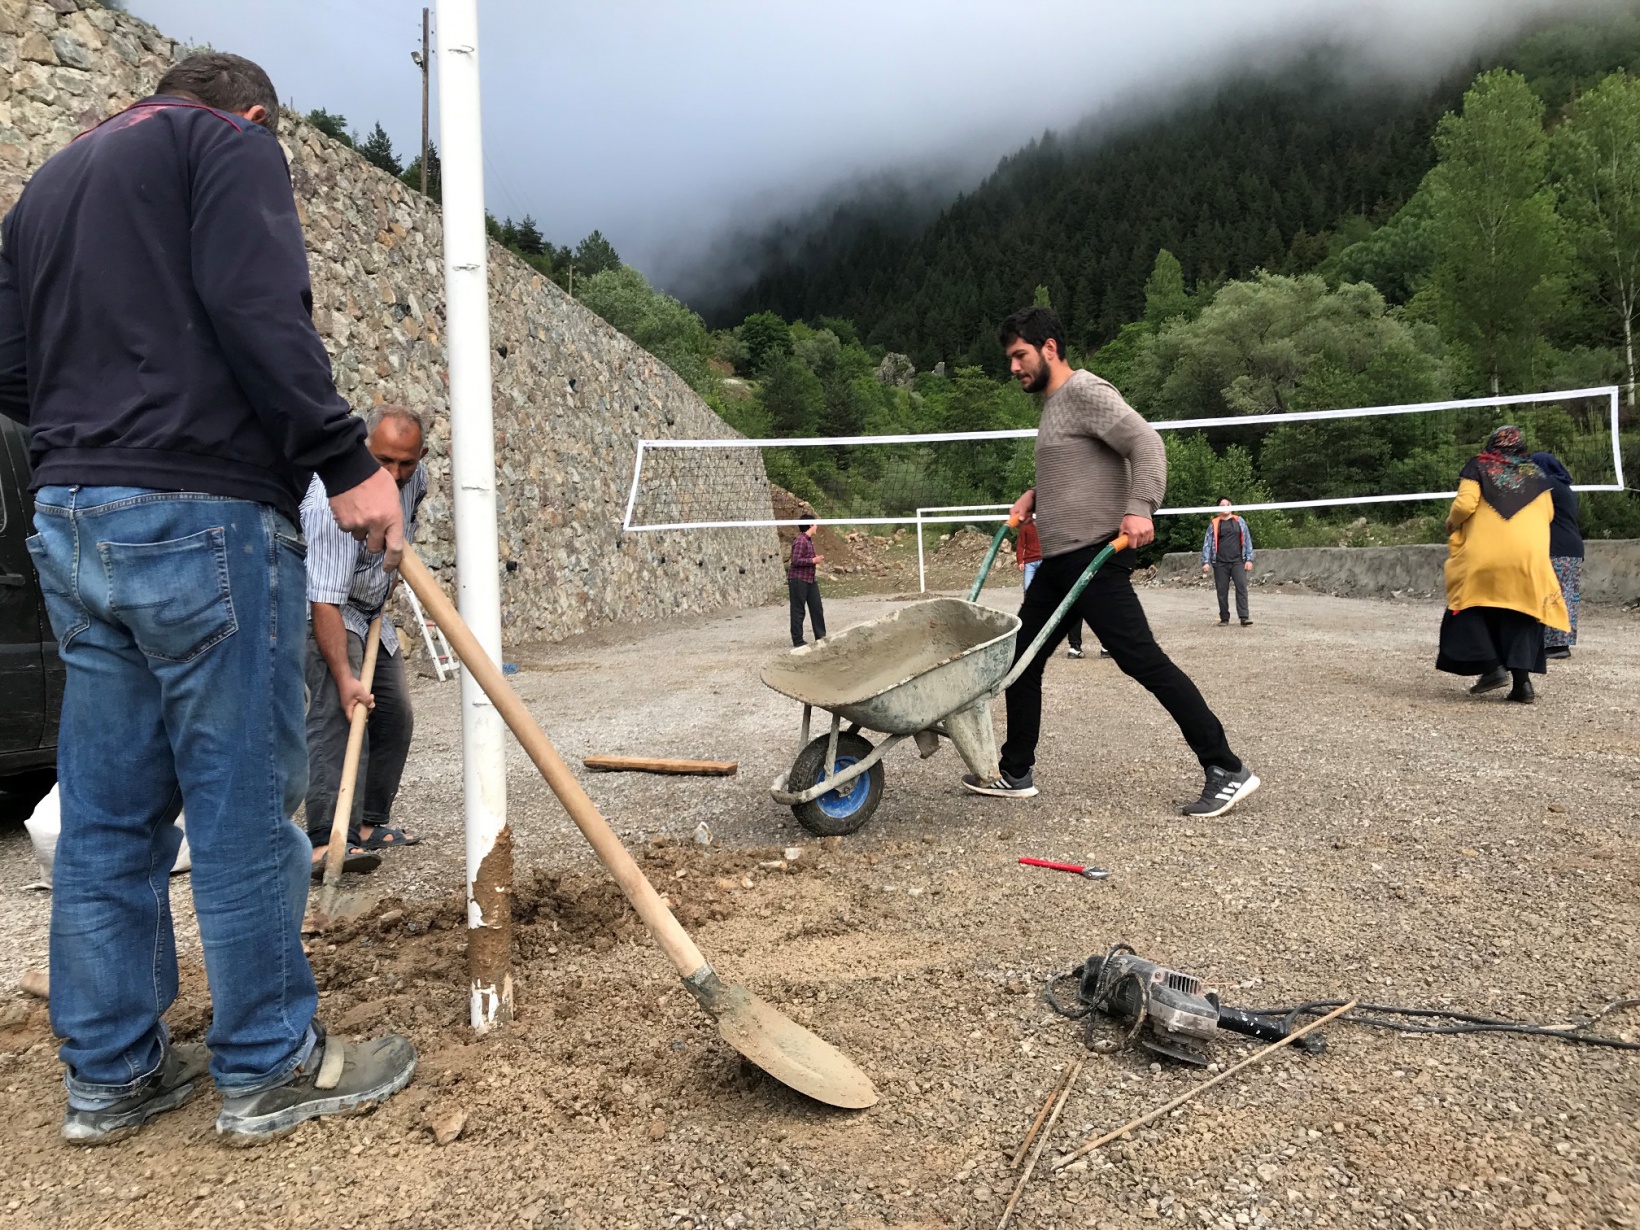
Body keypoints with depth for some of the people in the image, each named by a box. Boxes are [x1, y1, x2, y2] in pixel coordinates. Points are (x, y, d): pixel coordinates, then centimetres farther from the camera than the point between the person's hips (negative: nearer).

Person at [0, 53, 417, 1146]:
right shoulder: (231, 145, 2)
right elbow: (261, 315, -15)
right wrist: (347, 462, -15)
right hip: (200, 518, -8)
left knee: (108, 811, 11)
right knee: (245, 799, -1)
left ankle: (111, 1073, 22)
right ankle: (270, 1067, 11)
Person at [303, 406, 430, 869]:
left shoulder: (414, 476, -11)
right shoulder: (333, 500, -35)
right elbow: (325, 603, -38)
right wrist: (344, 677, -43)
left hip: (372, 611, 8)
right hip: (323, 608, -8)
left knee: (395, 717, 6)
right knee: (337, 708, -25)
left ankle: (368, 823, 17)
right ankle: (329, 838, -29)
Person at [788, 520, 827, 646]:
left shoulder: (809, 539, 12)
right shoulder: (800, 541, -18)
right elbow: (796, 561, -23)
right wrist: (813, 560, -19)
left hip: (810, 580, 9)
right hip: (798, 580, -9)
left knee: (817, 608, 12)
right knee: (798, 611, 0)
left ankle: (821, 636, 22)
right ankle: (798, 640, 7)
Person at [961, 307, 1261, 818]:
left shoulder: (1085, 392, -8)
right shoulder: (1053, 405, 21)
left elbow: (1146, 443, -20)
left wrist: (1140, 508, -33)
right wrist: (1035, 495, 18)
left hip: (1094, 556, -10)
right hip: (1057, 563, 10)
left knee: (1140, 658, -11)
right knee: (1021, 659, 11)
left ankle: (1226, 770, -4)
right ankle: (1015, 774, 20)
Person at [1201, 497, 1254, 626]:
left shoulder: (1239, 521, 9)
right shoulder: (1214, 524, 6)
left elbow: (1247, 540, 9)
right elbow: (1207, 543, 4)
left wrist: (1249, 559, 2)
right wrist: (1206, 562, -4)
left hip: (1238, 561, 0)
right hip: (1220, 563, 0)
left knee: (1241, 587, -12)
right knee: (1222, 591, 3)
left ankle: (1244, 617, -14)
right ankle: (1224, 618, 13)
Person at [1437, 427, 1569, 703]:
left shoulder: (1478, 466, 4)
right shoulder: (1535, 472, 14)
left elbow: (1464, 505, -8)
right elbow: (1548, 514, 14)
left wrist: (1451, 523, 11)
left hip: (1485, 553, -3)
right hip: (1530, 555, 3)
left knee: (1471, 607, 9)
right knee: (1521, 615, 9)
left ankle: (1492, 665, -8)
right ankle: (1522, 679, -2)